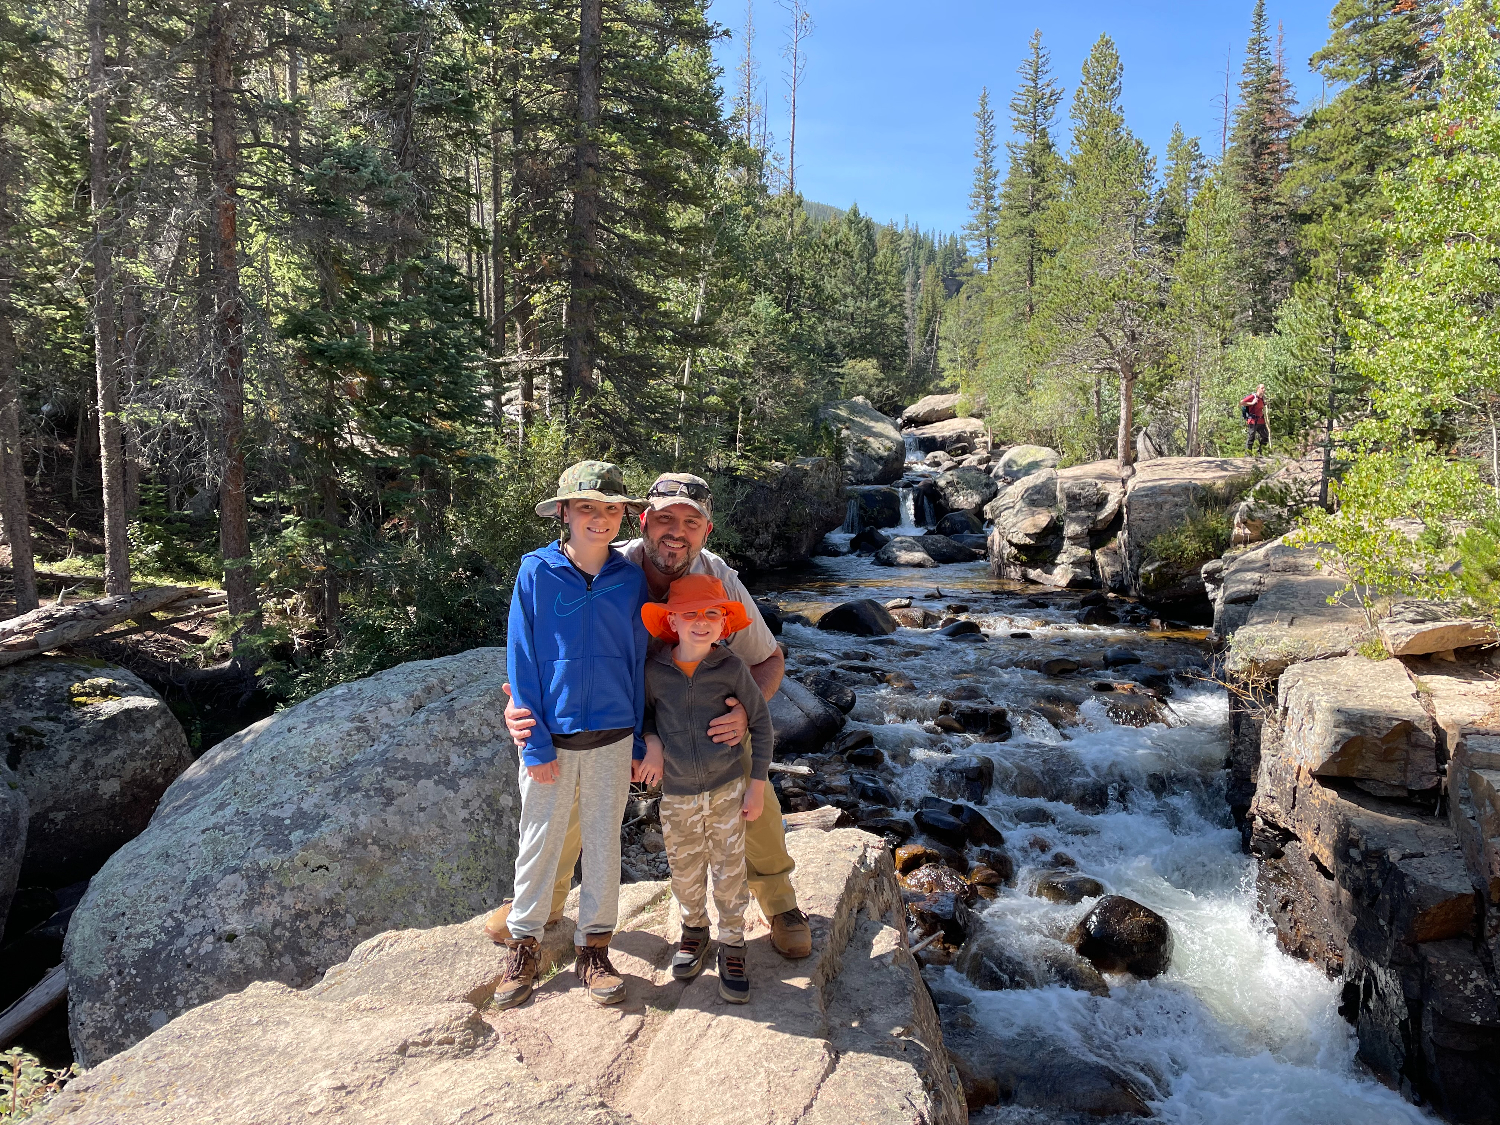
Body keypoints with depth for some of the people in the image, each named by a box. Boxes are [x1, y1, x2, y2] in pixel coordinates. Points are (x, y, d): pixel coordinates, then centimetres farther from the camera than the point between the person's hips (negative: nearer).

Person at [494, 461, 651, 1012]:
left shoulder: (629, 580, -1)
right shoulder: (536, 574, -7)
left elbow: (637, 662, 5)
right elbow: (522, 662, -6)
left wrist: (638, 743, 5)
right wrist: (535, 743, -10)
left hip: (611, 739, 2)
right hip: (551, 738, -1)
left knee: (603, 844, 12)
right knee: (538, 843, 11)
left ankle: (593, 948, 28)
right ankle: (523, 946, 29)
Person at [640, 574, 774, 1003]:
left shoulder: (732, 668, -11)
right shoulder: (654, 670, -8)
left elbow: (760, 722, -2)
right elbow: (645, 709, 13)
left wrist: (758, 785, -2)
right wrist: (651, 741, -7)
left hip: (728, 787, -1)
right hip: (677, 791, 2)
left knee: (729, 870, 4)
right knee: (685, 871, 14)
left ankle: (732, 945, 23)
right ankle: (694, 929, 39)